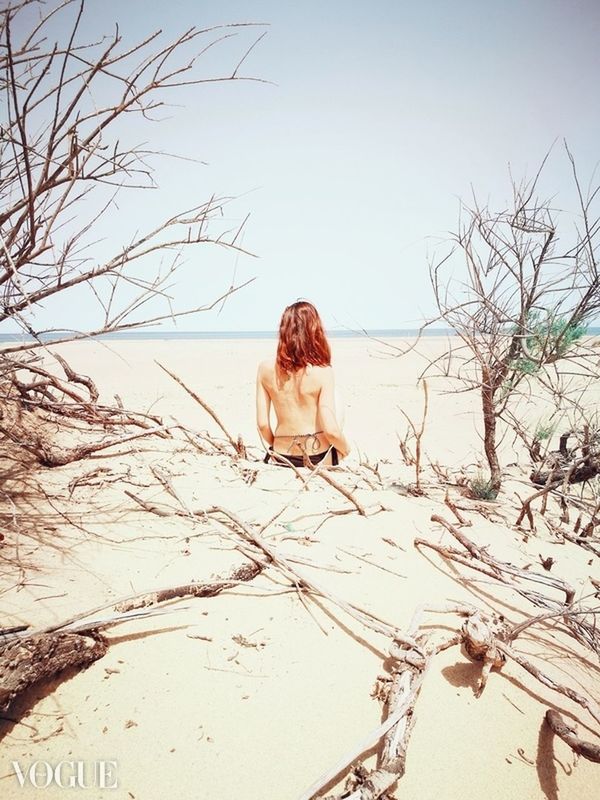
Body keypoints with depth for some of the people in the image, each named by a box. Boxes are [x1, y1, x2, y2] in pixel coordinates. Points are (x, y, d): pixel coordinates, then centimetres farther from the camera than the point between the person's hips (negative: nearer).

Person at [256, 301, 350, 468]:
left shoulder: (265, 369, -8)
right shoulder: (322, 372, -16)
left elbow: (262, 424, -4)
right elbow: (330, 430, -18)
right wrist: (345, 449, 3)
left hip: (281, 458, 4)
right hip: (318, 458, -3)